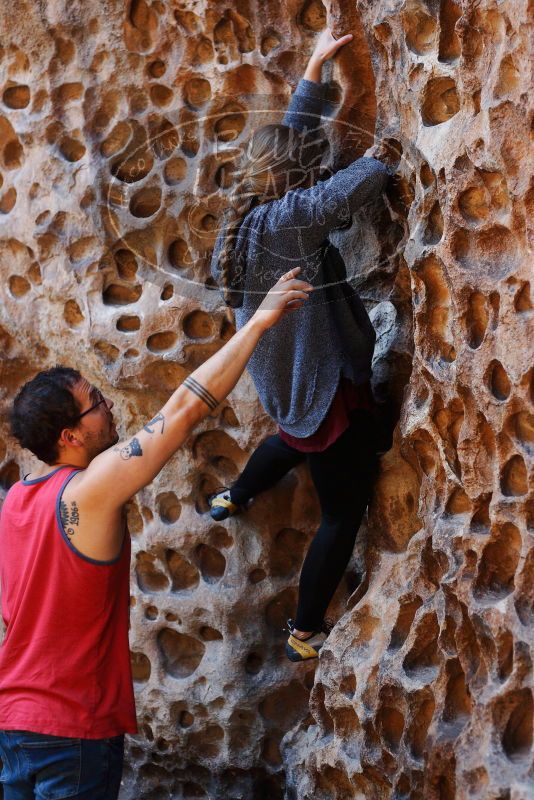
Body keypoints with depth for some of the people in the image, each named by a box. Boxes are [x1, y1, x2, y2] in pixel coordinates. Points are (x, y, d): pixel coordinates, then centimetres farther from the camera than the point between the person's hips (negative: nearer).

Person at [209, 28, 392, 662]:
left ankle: (233, 497, 60)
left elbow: (293, 132, 8)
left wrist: (316, 65, 12)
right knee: (343, 512, 10)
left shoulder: (245, 217, -3)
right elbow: (358, 182, -39)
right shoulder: (285, 220, -27)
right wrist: (380, 160, -16)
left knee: (298, 436, 43)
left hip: (286, 389, 8)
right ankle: (305, 633, 19)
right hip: (327, 392, -8)